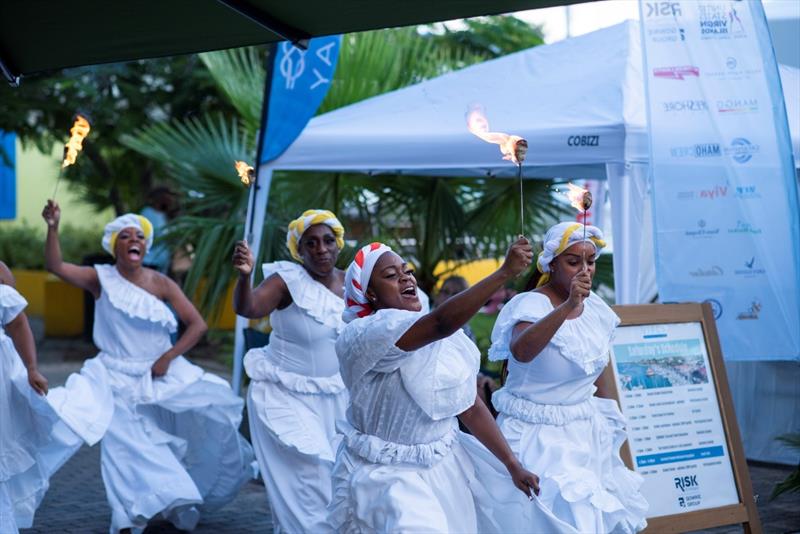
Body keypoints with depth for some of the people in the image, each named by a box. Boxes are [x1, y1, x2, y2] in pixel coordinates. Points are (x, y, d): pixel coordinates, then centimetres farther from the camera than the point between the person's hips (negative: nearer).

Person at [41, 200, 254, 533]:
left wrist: (168, 358, -15)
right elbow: (56, 266, -19)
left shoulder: (161, 284, -3)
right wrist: (53, 227, -34)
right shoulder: (101, 279, -5)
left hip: (162, 375, 2)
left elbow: (197, 324, -5)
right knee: (125, 446, -6)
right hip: (118, 380, -2)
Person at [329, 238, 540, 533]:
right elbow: (441, 322, -35)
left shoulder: (444, 335, 3)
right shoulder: (361, 336, -21)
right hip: (385, 476, -6)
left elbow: (471, 408, 7)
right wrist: (505, 272, -38)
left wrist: (513, 465, 2)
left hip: (443, 468, 7)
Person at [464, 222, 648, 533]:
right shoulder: (531, 304, -18)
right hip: (538, 435, -6)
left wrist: (604, 425, 21)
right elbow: (521, 351, -41)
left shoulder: (596, 308, 2)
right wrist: (568, 306, -47)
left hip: (586, 433, 6)